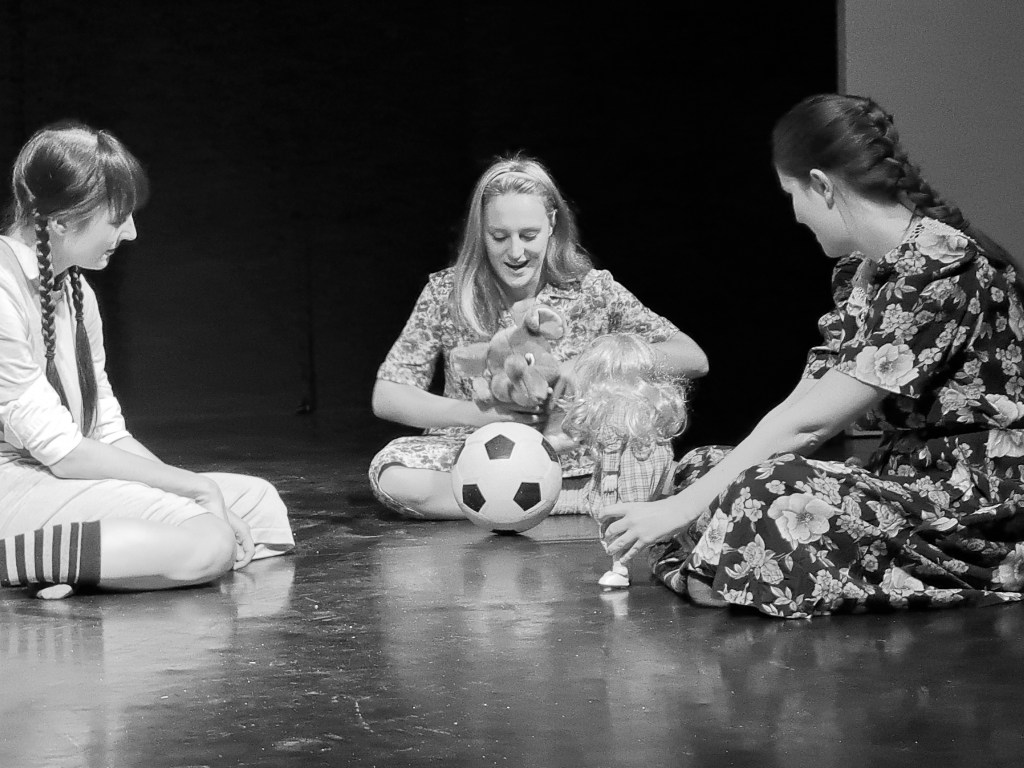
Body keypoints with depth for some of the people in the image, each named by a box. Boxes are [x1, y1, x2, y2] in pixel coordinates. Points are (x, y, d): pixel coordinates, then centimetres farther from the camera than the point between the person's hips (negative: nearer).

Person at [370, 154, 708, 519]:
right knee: (391, 473, -31)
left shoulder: (592, 291, -6)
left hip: (573, 460, -2)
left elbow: (694, 360, -12)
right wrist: (478, 414, -23)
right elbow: (386, 397, -8)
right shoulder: (448, 292, -6)